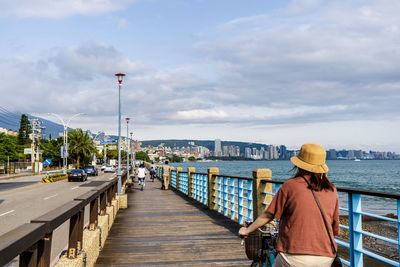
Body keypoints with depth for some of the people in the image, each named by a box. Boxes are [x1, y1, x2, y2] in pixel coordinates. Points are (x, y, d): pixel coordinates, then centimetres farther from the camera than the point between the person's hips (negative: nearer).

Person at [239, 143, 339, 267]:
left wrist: (247, 230, 16)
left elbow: (268, 215, 1)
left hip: (295, 257, -4)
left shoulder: (290, 186, -5)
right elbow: (335, 228, 14)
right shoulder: (332, 190, 7)